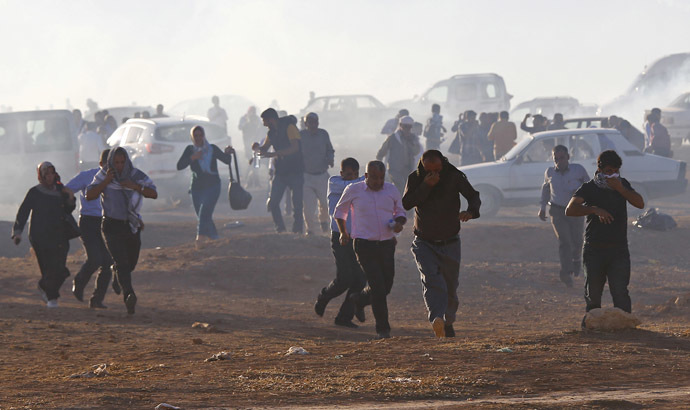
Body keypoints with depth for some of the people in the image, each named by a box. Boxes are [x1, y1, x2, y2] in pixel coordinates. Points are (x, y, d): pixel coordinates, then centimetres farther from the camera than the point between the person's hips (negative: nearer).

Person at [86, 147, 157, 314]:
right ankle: (129, 295, -37)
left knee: (130, 264, 17)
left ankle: (116, 271, 53)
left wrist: (135, 186, -21)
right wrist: (106, 182, -23)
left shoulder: (136, 175, -2)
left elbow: (154, 194, -6)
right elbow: (89, 196, -13)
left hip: (132, 226, 4)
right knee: (122, 262, -21)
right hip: (112, 226, -3)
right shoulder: (103, 175, -6)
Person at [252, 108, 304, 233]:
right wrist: (258, 147, -2)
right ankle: (280, 228, 6)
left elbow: (295, 147, -24)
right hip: (280, 171, 7)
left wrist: (273, 154, -29)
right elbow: (264, 148, 23)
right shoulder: (272, 133, 11)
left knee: (297, 203, -6)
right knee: (272, 202, -4)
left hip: (295, 170, -7)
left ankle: (297, 230, 4)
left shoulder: (289, 128, -11)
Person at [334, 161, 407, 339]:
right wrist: (343, 232, 6)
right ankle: (383, 328, -4)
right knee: (378, 287, -13)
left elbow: (400, 212, 17)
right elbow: (339, 211, 15)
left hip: (386, 244, 4)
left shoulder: (391, 190, 5)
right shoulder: (353, 190, -1)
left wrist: (399, 223, -5)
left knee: (386, 286, 7)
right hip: (364, 245, -4)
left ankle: (359, 299, 38)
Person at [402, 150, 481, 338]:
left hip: (450, 244, 1)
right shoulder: (415, 178, -6)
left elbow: (473, 196, -12)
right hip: (424, 243, -1)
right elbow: (406, 204, -16)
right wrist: (425, 186, -26)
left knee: (450, 289, 8)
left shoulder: (454, 176, -7)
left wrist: (470, 211, -35)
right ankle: (436, 320, -43)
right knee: (432, 278, -26)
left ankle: (448, 323, 33)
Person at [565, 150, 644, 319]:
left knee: (620, 291, -12)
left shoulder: (622, 184, 10)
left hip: (619, 249, 1)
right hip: (594, 249, -1)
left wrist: (620, 189, -16)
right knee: (593, 292, 8)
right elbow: (570, 210, -15)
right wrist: (595, 209, -30)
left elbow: (640, 203, -3)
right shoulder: (589, 188, -1)